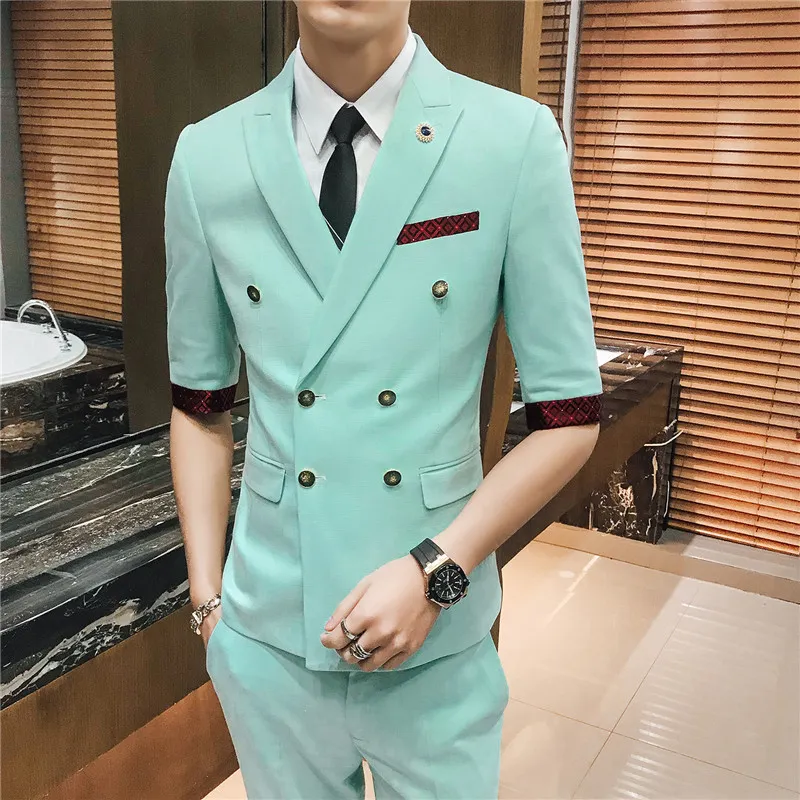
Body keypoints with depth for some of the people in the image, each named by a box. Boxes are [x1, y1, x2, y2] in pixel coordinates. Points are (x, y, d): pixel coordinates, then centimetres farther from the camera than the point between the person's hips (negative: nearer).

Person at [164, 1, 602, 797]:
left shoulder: (519, 140, -11)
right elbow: (199, 405, 5)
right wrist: (206, 597, 2)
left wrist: (436, 570, -14)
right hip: (268, 634, 2)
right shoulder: (205, 156, -4)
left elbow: (569, 416, -6)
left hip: (439, 634, -1)